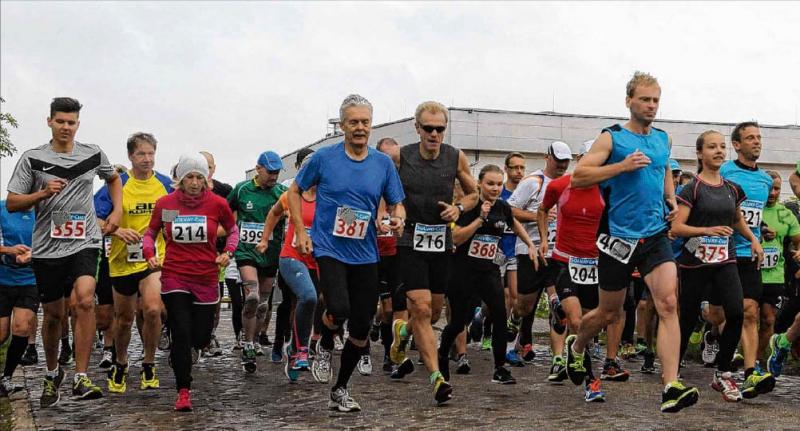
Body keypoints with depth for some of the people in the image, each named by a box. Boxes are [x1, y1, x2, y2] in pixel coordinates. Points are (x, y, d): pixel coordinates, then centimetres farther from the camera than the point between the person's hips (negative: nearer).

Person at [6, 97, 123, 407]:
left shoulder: (94, 154, 6)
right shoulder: (32, 158, 1)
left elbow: (113, 178, 26)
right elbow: (12, 204, 1)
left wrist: (117, 211, 12)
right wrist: (43, 193, -15)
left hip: (84, 243, 0)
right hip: (47, 247, 0)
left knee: (84, 300, -24)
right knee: (53, 314, 10)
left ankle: (81, 378, -19)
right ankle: (52, 374, 35)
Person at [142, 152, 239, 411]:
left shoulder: (217, 204, -3)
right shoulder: (165, 203, -1)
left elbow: (233, 230, 13)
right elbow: (150, 233, 12)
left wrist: (228, 252, -4)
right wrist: (149, 254, -6)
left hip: (206, 278, 1)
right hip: (174, 277, -1)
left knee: (200, 339, 6)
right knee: (181, 335, -9)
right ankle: (184, 392, 5)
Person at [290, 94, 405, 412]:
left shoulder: (383, 163, 3)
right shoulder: (323, 158, -3)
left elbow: (396, 205, 10)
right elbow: (294, 191, 9)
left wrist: (397, 219, -14)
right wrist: (300, 232, 1)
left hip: (364, 255, 3)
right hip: (329, 249, -3)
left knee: (361, 330, 5)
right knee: (339, 310, -26)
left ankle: (340, 390, 27)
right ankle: (325, 343, 12)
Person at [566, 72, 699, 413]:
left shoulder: (663, 139, 10)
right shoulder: (612, 138, -6)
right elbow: (577, 177, -14)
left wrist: (671, 200, 13)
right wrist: (622, 166, -22)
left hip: (656, 235, 4)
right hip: (619, 238, -4)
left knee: (669, 304, -15)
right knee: (609, 313, 10)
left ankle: (671, 387, -17)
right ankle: (576, 346, 41)